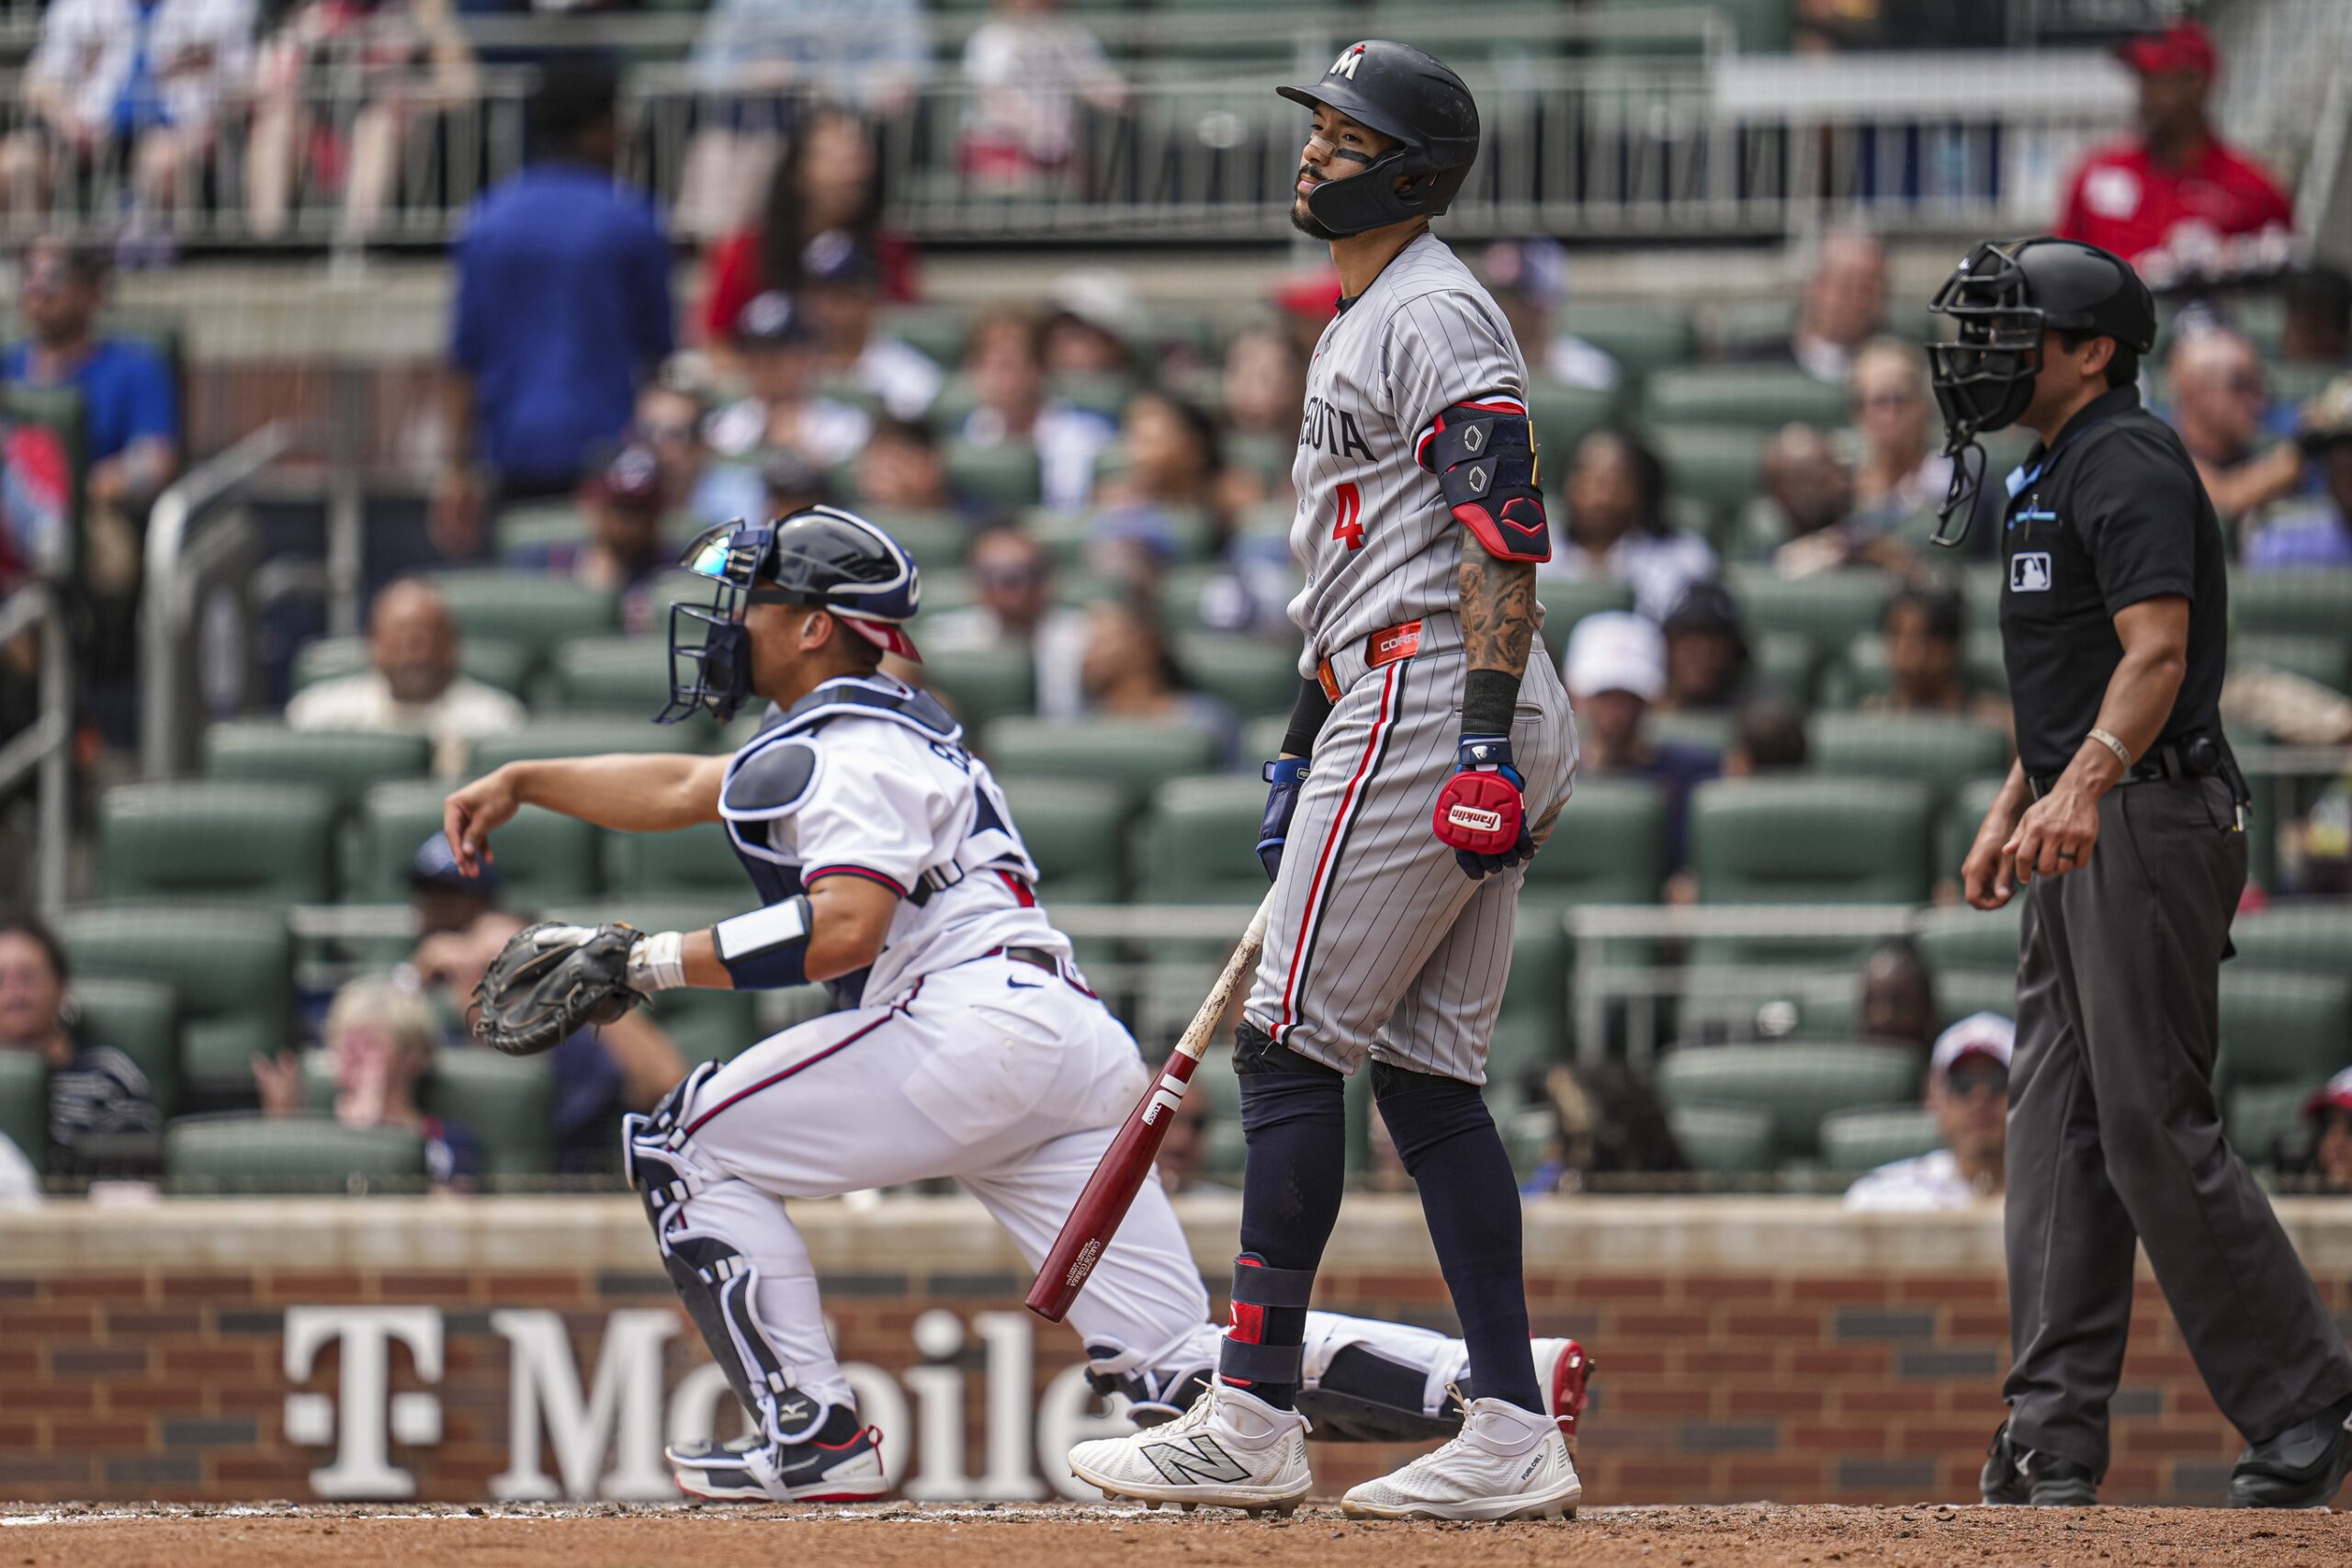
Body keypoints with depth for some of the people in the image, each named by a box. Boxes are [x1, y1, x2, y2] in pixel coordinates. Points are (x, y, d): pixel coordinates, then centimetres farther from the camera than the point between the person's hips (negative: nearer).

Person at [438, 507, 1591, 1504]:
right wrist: (523, 782, 37)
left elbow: (842, 927, -18)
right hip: (1080, 1049, 10)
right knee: (1181, 1368, 1)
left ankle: (814, 1436, -7)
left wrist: (651, 961, -14)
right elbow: (683, 789, 41)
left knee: (683, 1147, 2)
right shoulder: (833, 731, 29)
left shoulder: (846, 749, -2)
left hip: (973, 1024, -10)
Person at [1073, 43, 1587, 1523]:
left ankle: (1254, 1417, -9)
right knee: (1427, 1072, 7)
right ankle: (1513, 1438, 4)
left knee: (1294, 1044, -9)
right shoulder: (1360, 324, 23)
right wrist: (1302, 749, 29)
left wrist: (1484, 733, -27)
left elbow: (1504, 531, -20)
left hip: (1436, 698, -11)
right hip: (1417, 715, 11)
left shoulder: (1433, 315, -10)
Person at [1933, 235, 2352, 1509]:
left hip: (2149, 819, -11)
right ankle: (2055, 1438, 5)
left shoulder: (2129, 463, -12)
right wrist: (2013, 807, 27)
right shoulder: (2052, 475, 20)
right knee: (2059, 1132, 6)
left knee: (2153, 1130, -11)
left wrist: (2085, 783, -37)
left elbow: (2157, 652, -25)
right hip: (2079, 836, 11)